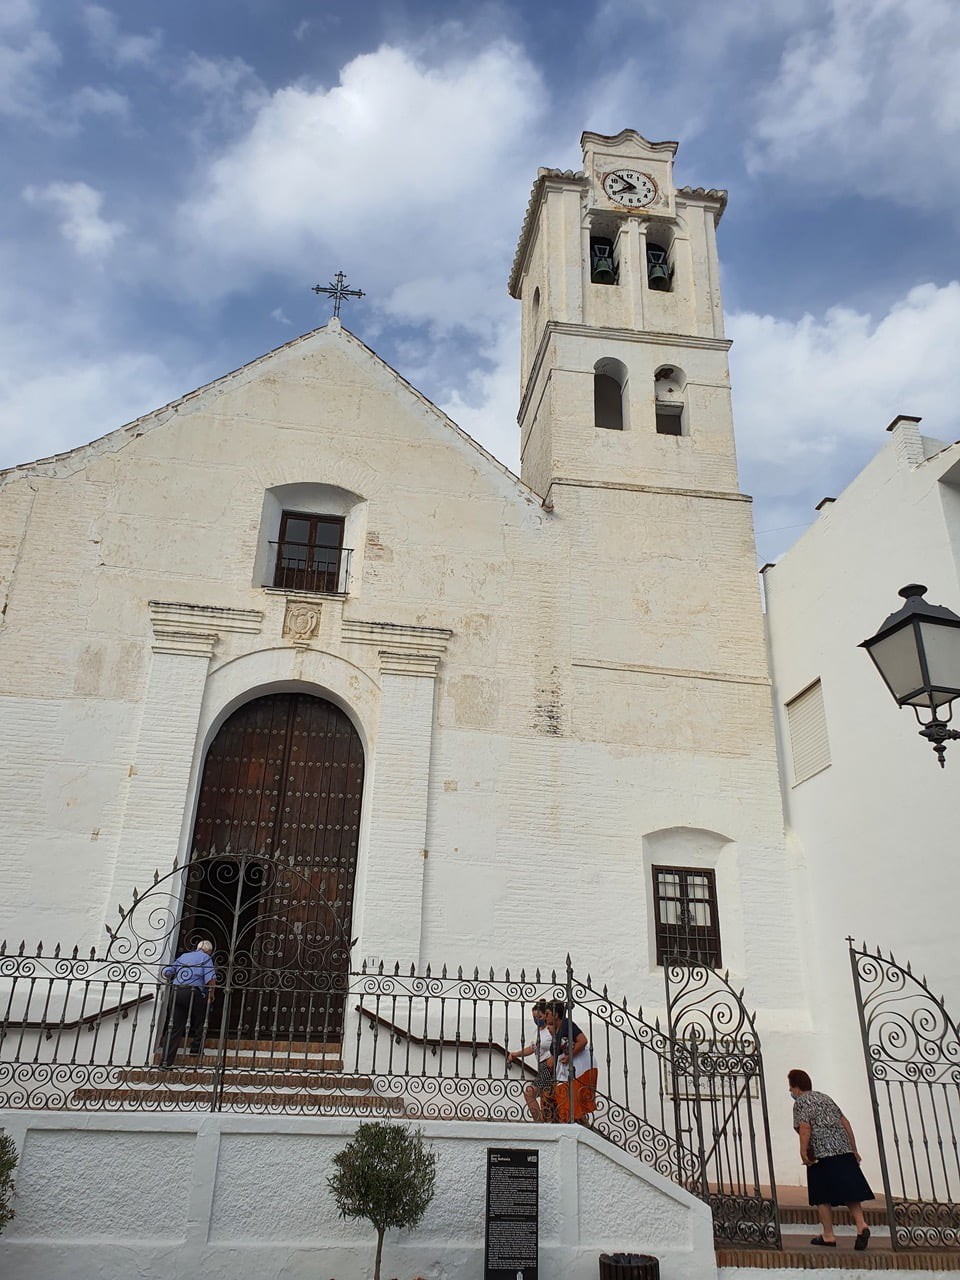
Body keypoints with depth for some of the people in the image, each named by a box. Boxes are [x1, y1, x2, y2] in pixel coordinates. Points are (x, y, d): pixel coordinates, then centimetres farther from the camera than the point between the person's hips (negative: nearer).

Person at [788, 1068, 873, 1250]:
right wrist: (854, 1149, 20)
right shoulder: (825, 1097, 20)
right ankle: (861, 1225, -11)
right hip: (844, 1149, 7)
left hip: (821, 1153, -7)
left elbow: (805, 1128, -17)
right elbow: (845, 1122, 17)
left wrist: (803, 1151, -17)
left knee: (822, 1197, 5)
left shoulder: (800, 1102, -1)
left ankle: (828, 1236, 7)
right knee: (849, 1192, 7)